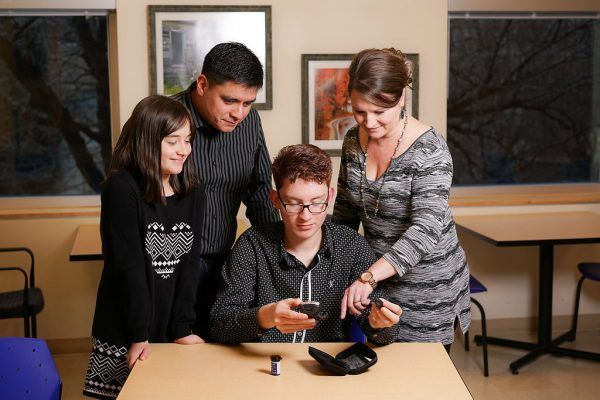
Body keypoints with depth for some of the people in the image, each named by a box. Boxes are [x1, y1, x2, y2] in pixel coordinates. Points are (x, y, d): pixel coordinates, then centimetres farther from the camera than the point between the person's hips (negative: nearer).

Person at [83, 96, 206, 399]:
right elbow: (128, 265, -14)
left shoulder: (193, 194, 4)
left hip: (172, 332, 4)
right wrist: (140, 335, -16)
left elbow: (189, 262, 0)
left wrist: (182, 328, -8)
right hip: (125, 336, -4)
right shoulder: (121, 189, -11)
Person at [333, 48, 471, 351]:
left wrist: (368, 276, -41)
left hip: (427, 287, -5)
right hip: (376, 277, 5)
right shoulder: (353, 140, 0)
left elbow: (426, 230, -30)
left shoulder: (429, 149, -20)